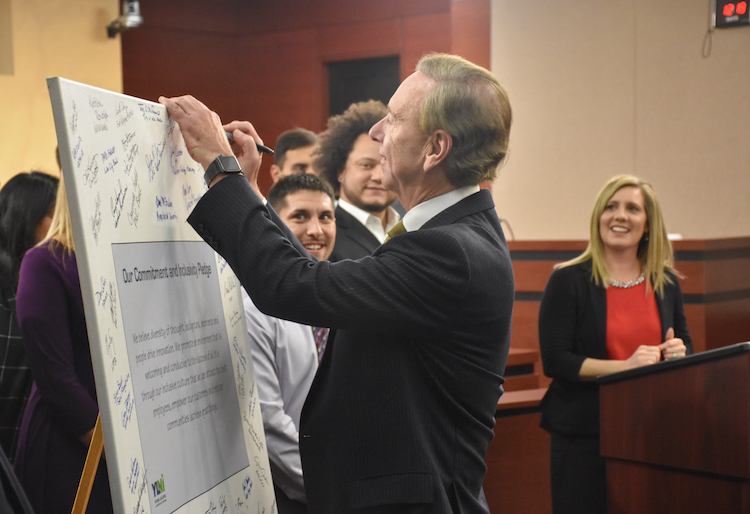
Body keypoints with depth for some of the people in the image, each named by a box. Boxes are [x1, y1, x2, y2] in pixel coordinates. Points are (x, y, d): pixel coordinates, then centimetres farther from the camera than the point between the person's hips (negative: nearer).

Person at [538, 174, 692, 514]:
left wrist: (678, 353, -4)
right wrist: (624, 366, -19)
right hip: (583, 438, -4)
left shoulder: (665, 283, 10)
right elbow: (554, 361, -11)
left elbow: (685, 344, 20)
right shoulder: (568, 280, -4)